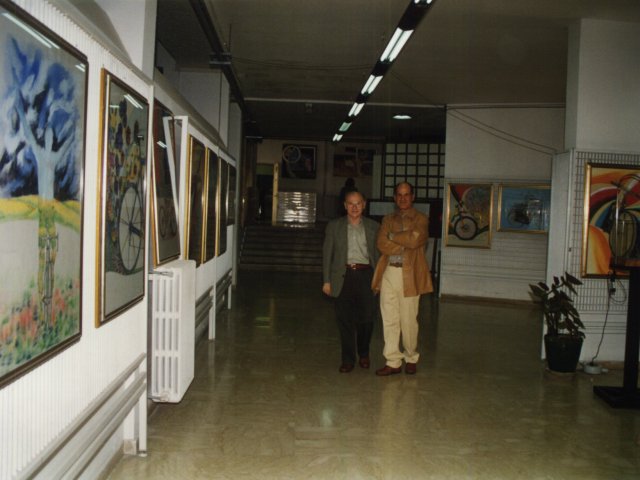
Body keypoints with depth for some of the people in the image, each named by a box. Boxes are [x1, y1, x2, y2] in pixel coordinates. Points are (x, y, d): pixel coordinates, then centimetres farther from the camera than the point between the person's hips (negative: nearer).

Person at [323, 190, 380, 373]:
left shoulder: (373, 227, 9)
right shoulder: (334, 226, 8)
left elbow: (378, 254, 9)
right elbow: (327, 254, 7)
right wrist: (326, 280, 1)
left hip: (366, 275, 0)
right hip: (343, 275, 0)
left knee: (367, 317, 0)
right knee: (344, 319, 1)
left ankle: (364, 354, 25)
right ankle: (348, 359, 14)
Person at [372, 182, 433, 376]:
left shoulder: (420, 219, 3)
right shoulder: (387, 219, 14)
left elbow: (414, 239, -16)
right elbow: (381, 244, -1)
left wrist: (393, 236, -4)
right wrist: (404, 245, -10)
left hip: (409, 275, -3)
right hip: (388, 273, 3)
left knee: (408, 320, 2)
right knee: (389, 320, 3)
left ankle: (411, 358, 22)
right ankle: (393, 362, 11)